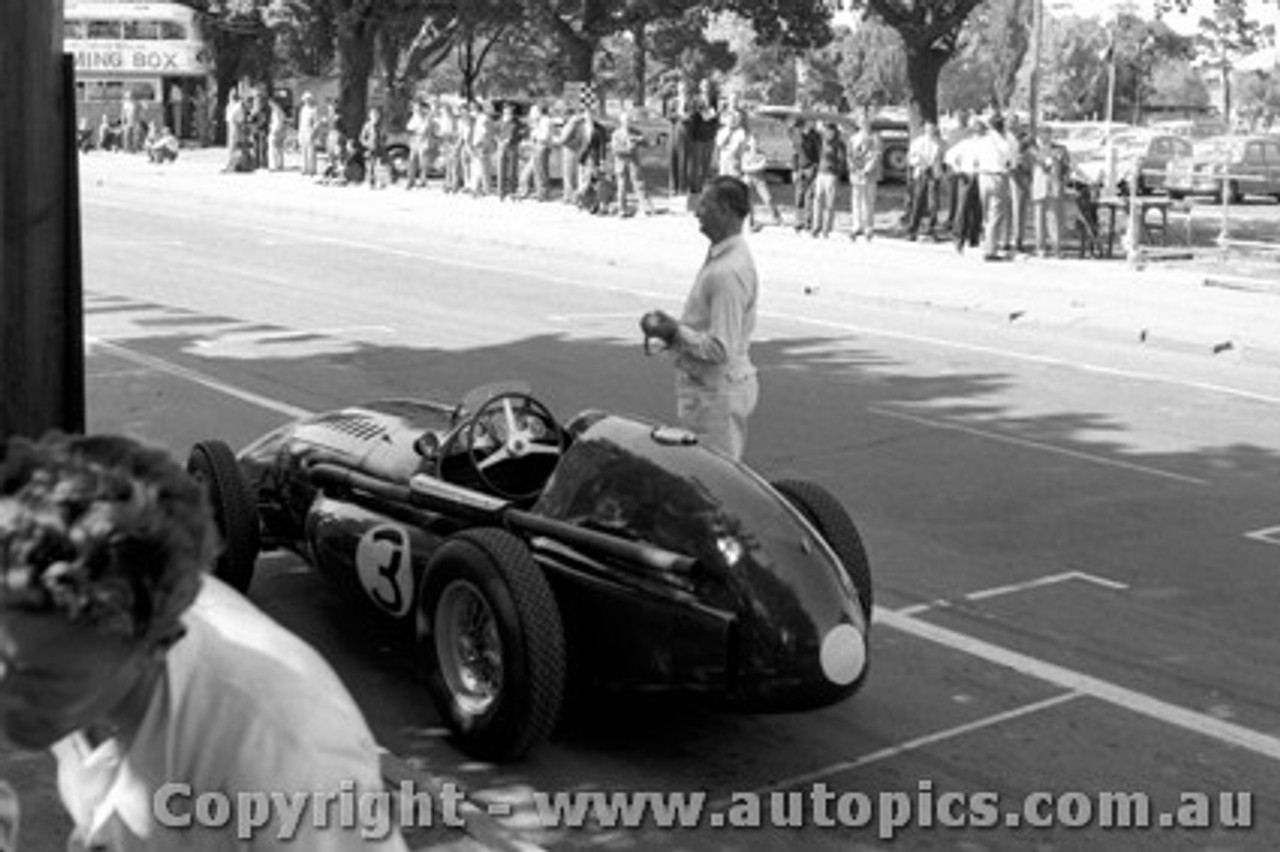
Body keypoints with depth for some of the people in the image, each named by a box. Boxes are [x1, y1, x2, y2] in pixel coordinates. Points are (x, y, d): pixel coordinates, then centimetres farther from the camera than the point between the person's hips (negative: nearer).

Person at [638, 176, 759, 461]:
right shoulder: (722, 257, 9)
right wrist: (674, 325, 6)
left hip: (716, 392, -10)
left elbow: (720, 348, -26)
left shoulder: (728, 272, -24)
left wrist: (674, 333, -17)